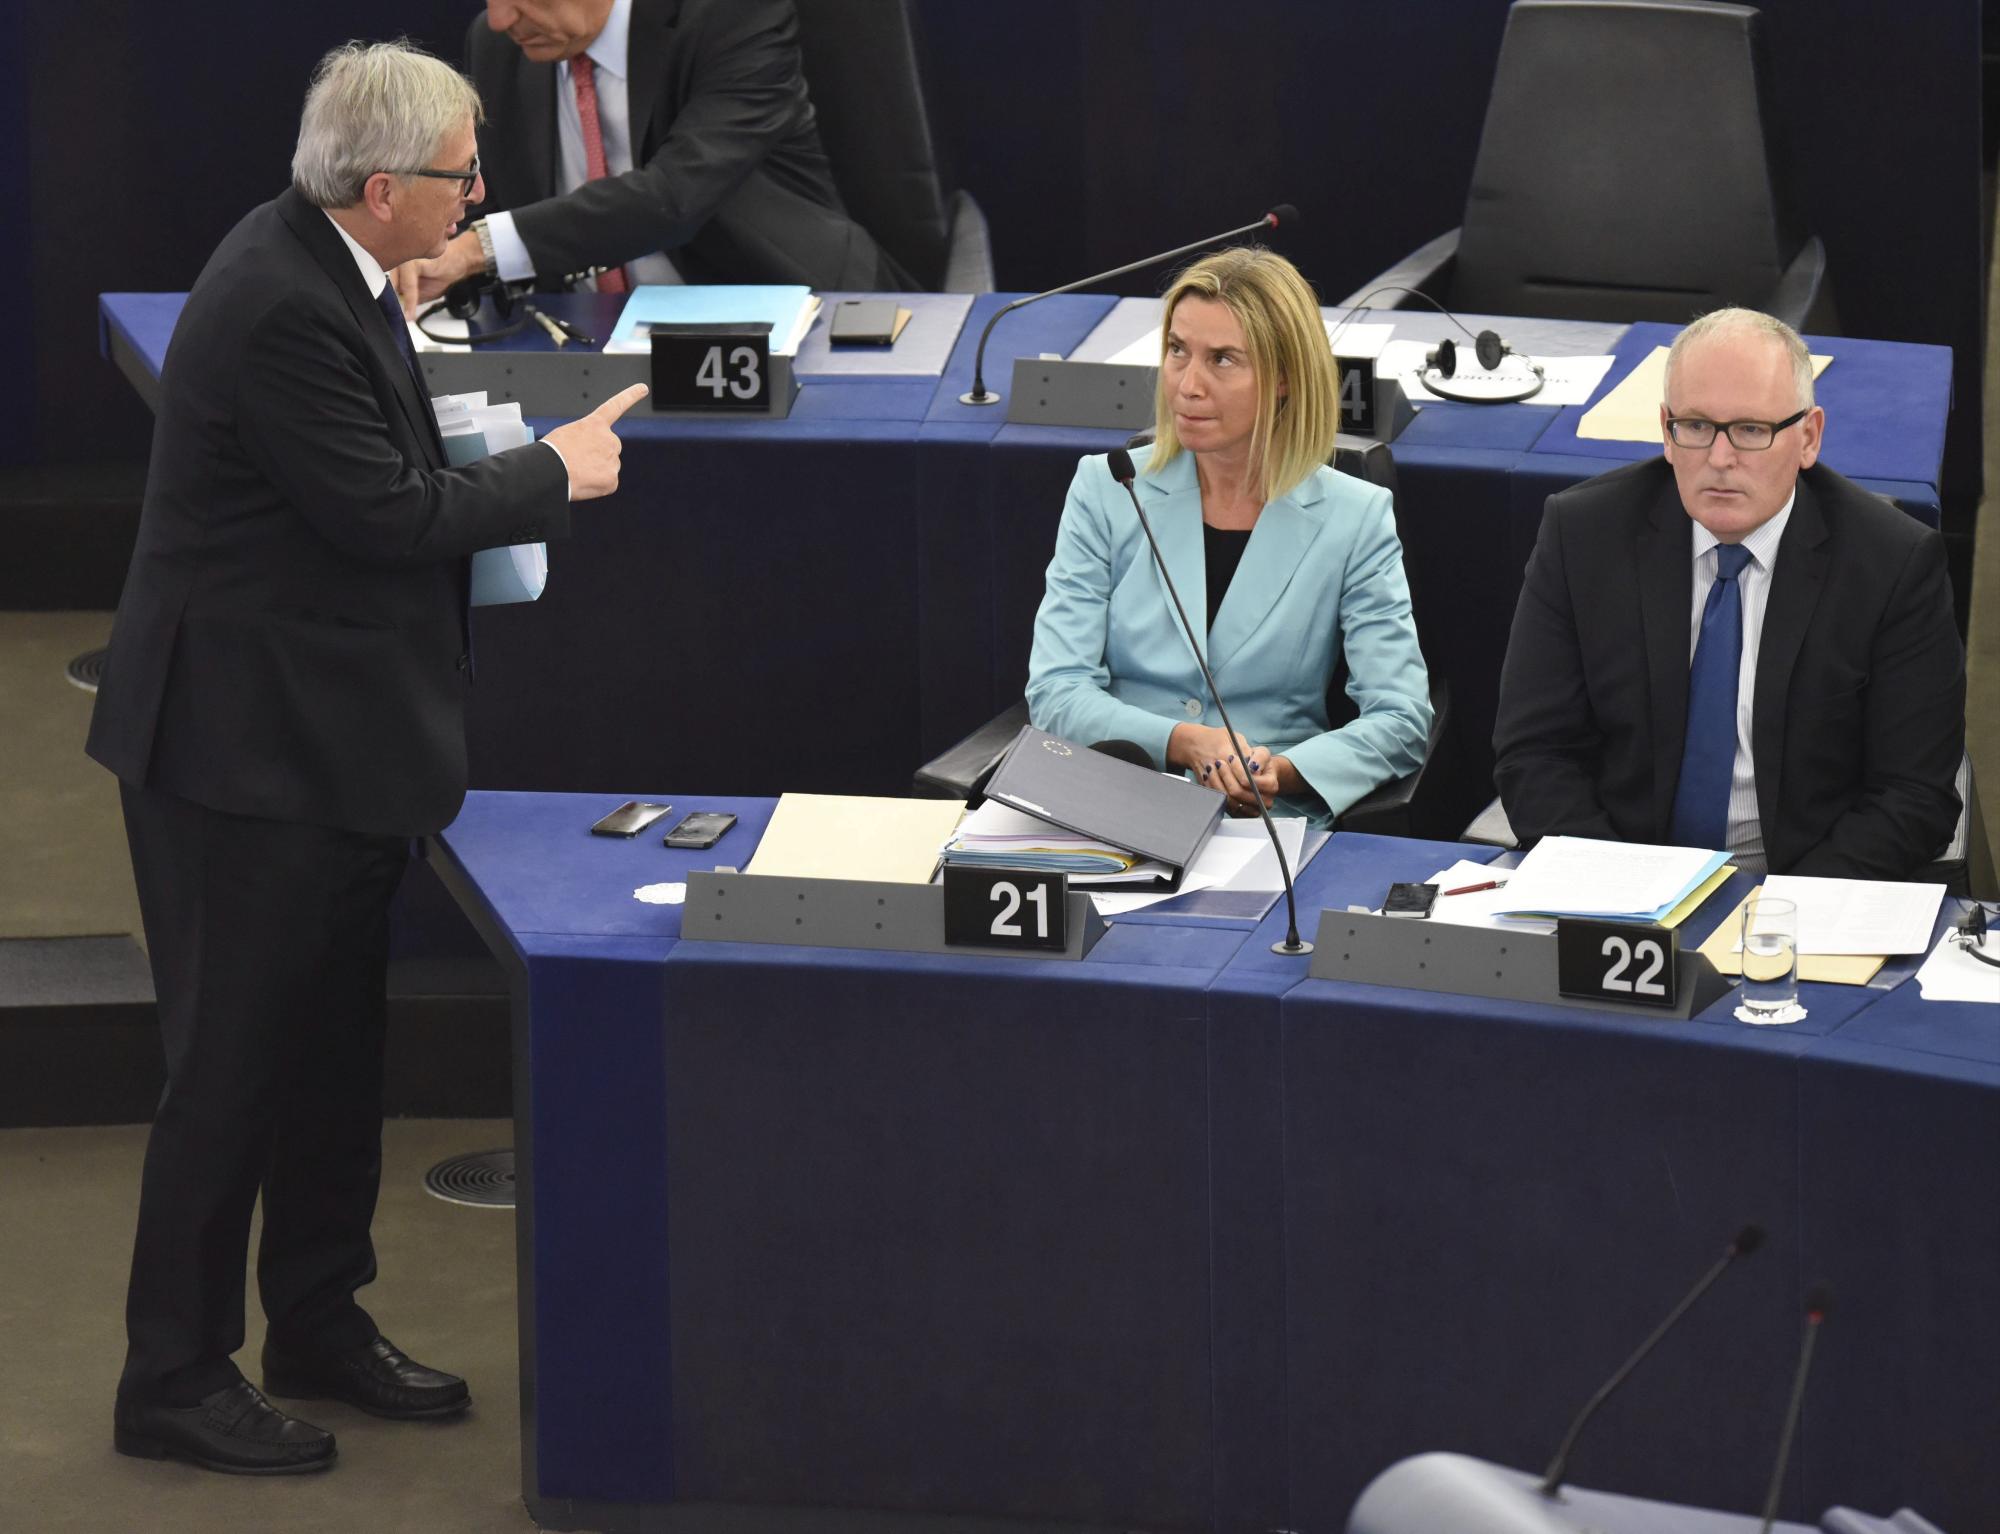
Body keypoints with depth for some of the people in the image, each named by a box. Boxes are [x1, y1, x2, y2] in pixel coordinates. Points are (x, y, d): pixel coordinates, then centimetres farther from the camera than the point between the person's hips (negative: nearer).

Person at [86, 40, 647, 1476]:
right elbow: (385, 510, -22)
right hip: (249, 744, -10)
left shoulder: (332, 273, 7)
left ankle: (320, 1319, 32)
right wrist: (552, 473, -10)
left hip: (333, 729, 10)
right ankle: (175, 1378, 8)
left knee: (336, 1043, 18)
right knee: (235, 1060, -1)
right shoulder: (280, 307, -24)